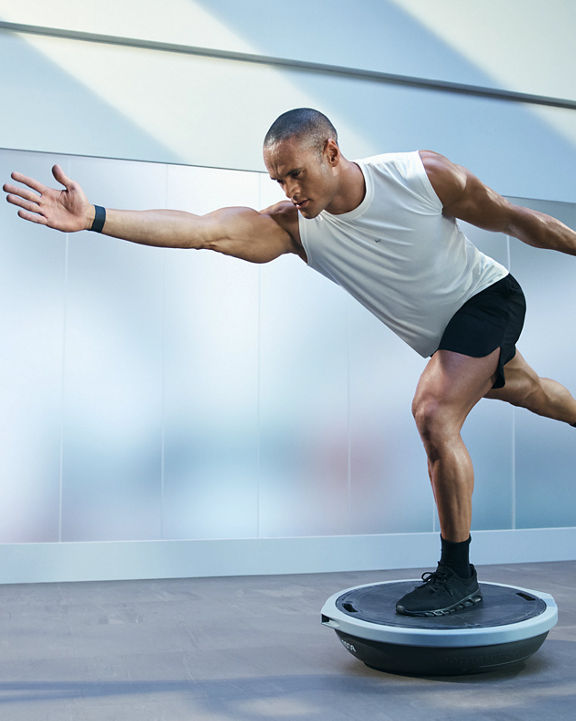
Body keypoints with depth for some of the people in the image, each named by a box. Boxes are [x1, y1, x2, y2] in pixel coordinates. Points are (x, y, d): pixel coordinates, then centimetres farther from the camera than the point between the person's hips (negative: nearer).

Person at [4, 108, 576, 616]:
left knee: (434, 413, -23)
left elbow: (512, 220, -14)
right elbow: (204, 229, -37)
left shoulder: (424, 175, -28)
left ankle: (457, 575, -8)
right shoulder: (295, 225, -24)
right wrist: (94, 219, -47)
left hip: (488, 298, -4)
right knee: (524, 389, 27)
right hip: (440, 334, 4)